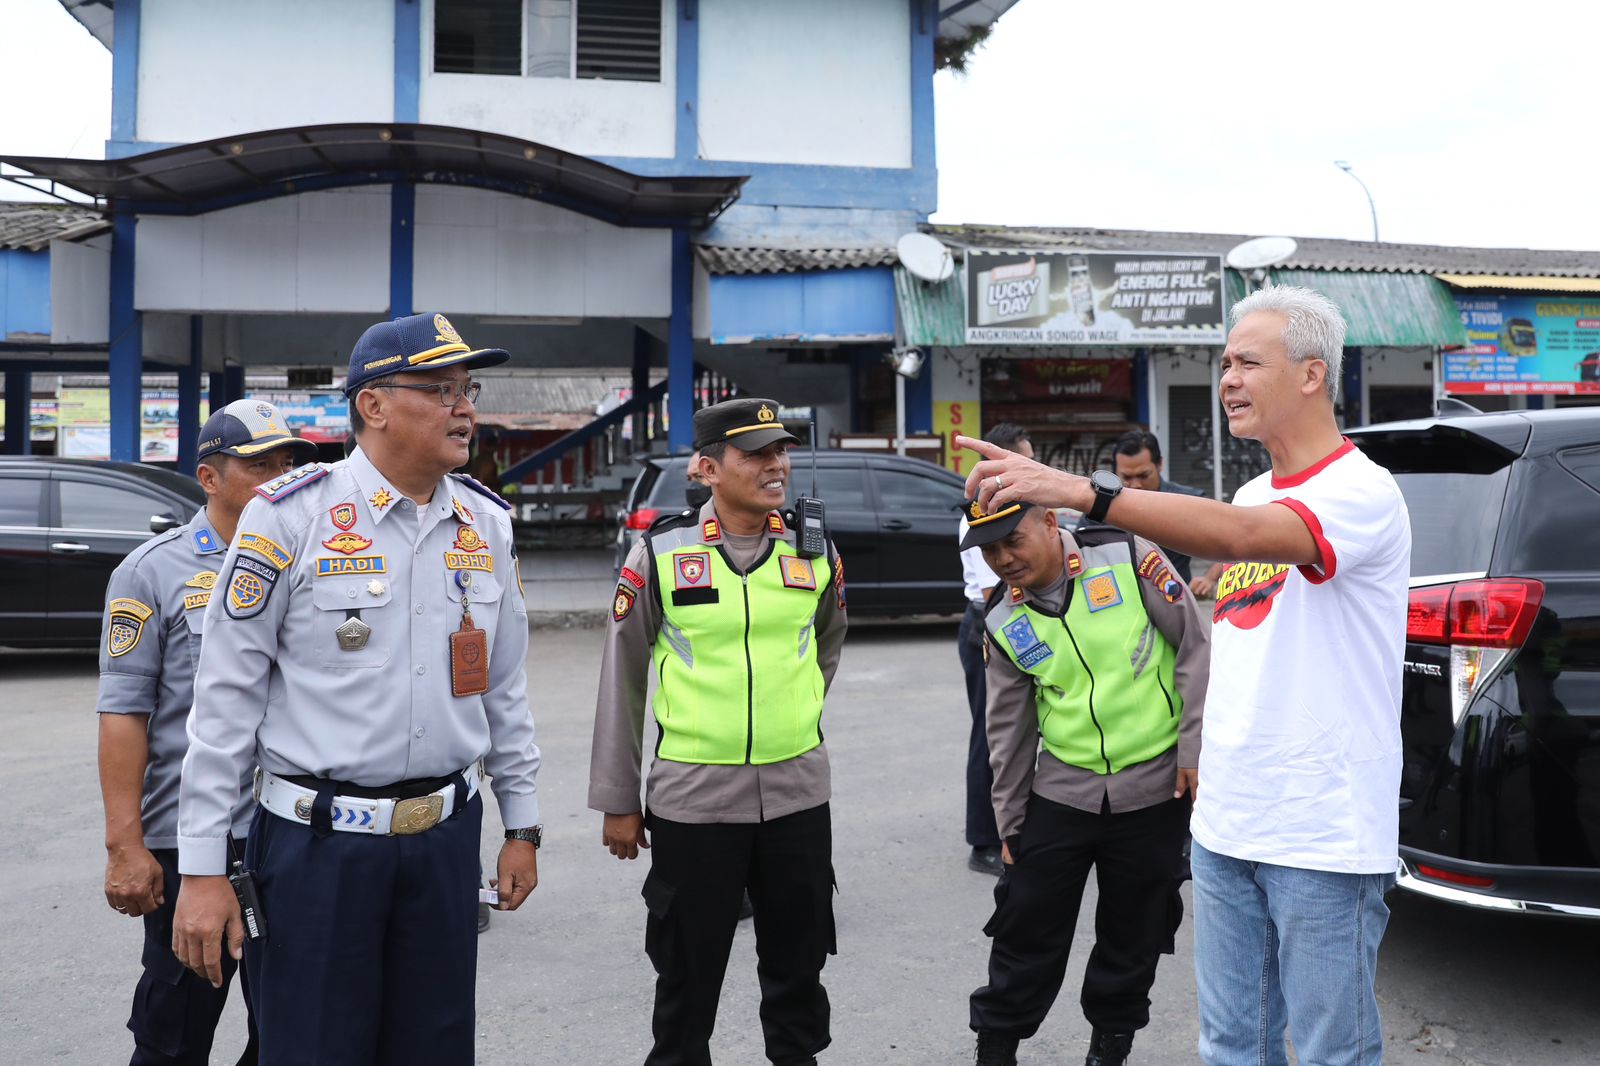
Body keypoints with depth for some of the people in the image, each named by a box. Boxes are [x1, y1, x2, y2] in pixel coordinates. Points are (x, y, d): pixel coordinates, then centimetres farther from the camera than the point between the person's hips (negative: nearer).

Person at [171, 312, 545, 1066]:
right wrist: (202, 870, -9)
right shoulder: (289, 516, -9)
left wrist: (522, 824, 14)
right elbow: (226, 699, -8)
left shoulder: (486, 524, 6)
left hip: (447, 837, 5)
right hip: (317, 841, -4)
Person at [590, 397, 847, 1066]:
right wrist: (617, 801, -1)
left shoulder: (816, 551, 2)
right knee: (688, 970, 10)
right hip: (691, 796, -2)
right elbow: (622, 680, -2)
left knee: (798, 962, 15)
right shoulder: (661, 553, -7)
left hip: (797, 791, 3)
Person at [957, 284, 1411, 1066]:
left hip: (1323, 839, -7)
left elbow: (1239, 536, -33)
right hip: (1225, 825, 7)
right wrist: (1206, 754, 11)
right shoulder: (1251, 495, 12)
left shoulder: (1362, 491, -13)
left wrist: (1080, 491, -40)